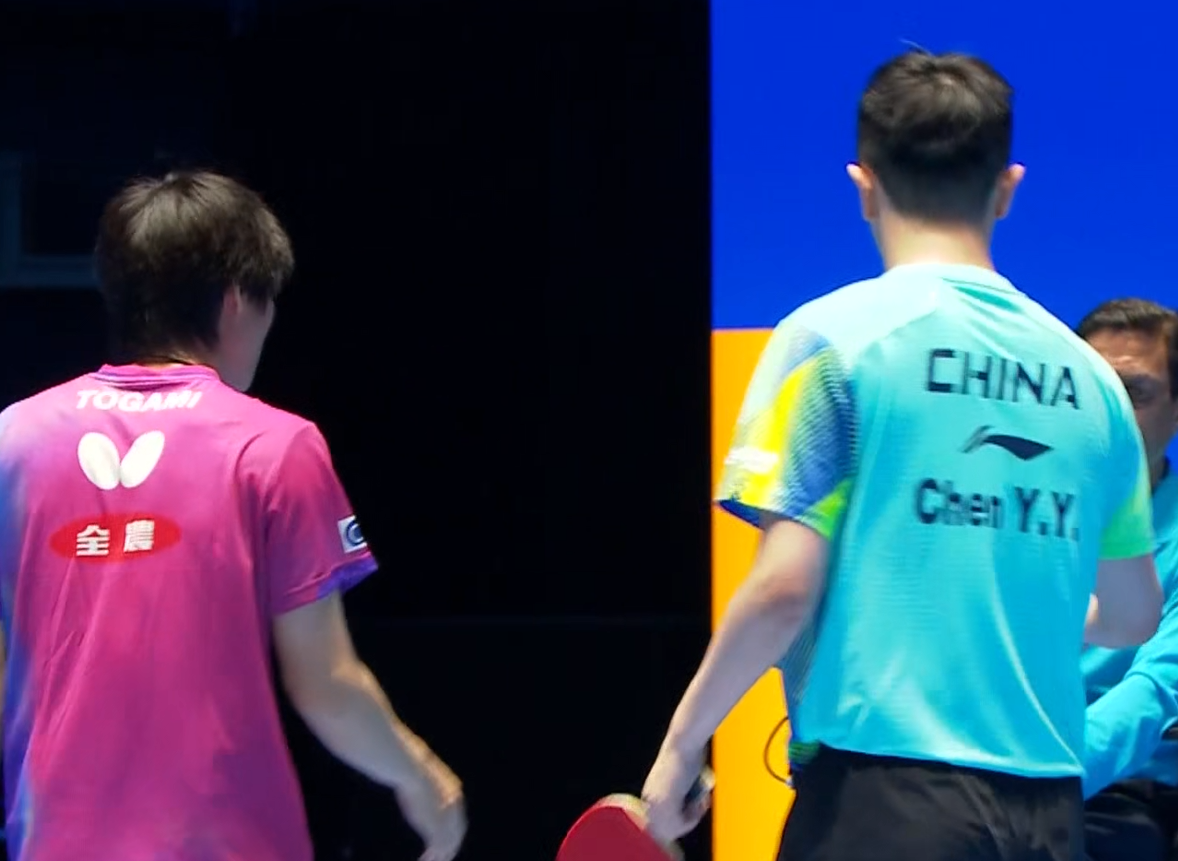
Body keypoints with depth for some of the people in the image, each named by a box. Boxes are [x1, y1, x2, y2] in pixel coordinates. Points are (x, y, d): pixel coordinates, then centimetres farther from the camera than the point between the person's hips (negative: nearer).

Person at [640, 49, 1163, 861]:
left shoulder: (834, 338, -3)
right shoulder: (1087, 374, 11)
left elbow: (784, 588, -9)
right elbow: (1132, 613, 21)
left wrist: (683, 741, 4)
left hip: (882, 793, -5)